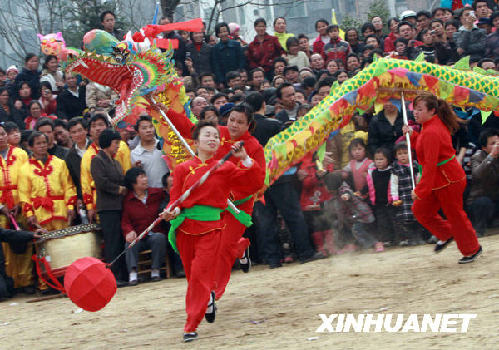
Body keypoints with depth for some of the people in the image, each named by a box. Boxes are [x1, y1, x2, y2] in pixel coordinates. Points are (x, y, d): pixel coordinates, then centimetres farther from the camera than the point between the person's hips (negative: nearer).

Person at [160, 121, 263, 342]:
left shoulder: (225, 168, 4)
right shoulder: (183, 169, 6)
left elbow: (255, 183, 0)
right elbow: (176, 197, 6)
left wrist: (245, 159, -11)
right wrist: (173, 211, -15)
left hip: (211, 227, -2)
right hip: (185, 227, 2)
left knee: (200, 276, -12)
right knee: (192, 276, 12)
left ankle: (191, 326, -10)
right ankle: (207, 299, 45)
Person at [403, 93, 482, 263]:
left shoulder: (432, 132, -27)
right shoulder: (436, 124, 4)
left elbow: (430, 165, -28)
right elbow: (423, 146, 20)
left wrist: (420, 190, -26)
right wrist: (412, 135, 6)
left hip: (448, 181, -10)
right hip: (437, 180, 10)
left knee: (455, 215, 6)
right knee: (420, 210, 13)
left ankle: (472, 249, 26)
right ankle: (446, 235, 32)